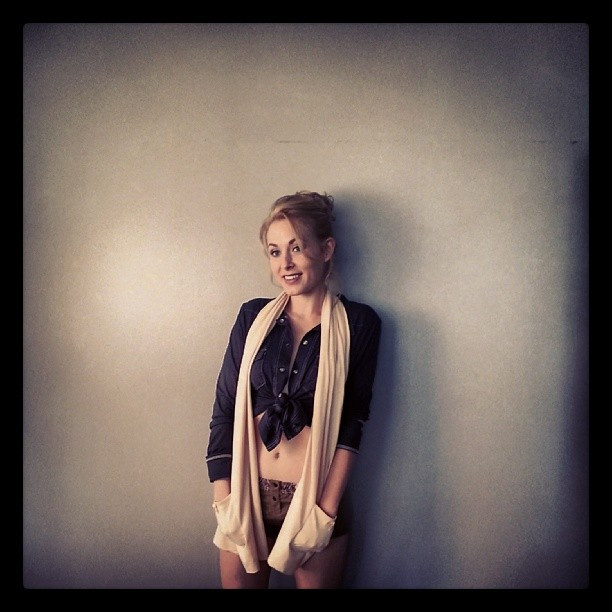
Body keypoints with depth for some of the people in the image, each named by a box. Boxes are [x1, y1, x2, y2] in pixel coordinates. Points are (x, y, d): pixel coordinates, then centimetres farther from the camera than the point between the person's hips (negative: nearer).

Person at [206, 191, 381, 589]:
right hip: (248, 497, 2)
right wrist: (226, 505, -6)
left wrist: (324, 513, -13)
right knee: (239, 583, 18)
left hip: (316, 500, -2)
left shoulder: (359, 323, -5)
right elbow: (224, 412, 0)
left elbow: (351, 426, -8)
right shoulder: (253, 317, 1)